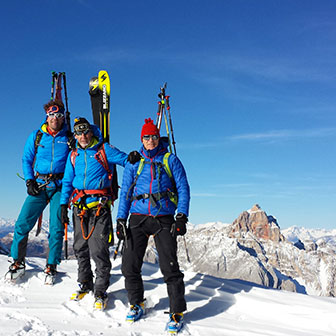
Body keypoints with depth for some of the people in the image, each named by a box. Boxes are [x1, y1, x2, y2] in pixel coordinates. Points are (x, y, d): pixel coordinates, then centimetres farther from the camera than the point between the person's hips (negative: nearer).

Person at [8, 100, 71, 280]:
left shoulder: (69, 138, 5)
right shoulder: (36, 136, 8)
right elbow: (26, 160, 12)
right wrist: (29, 181, -1)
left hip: (60, 187, -1)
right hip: (39, 186, 1)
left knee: (56, 228, -5)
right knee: (23, 224, -5)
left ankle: (51, 265, 9)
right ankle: (18, 261, 12)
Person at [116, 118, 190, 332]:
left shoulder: (170, 160, 8)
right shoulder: (134, 162, 14)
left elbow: (183, 188, 4)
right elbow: (125, 192, 14)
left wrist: (182, 216, -8)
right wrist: (121, 220, 4)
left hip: (164, 218, -2)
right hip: (138, 218, 3)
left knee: (170, 267, -9)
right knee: (130, 266, 0)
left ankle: (177, 312, 6)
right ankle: (136, 304, 22)